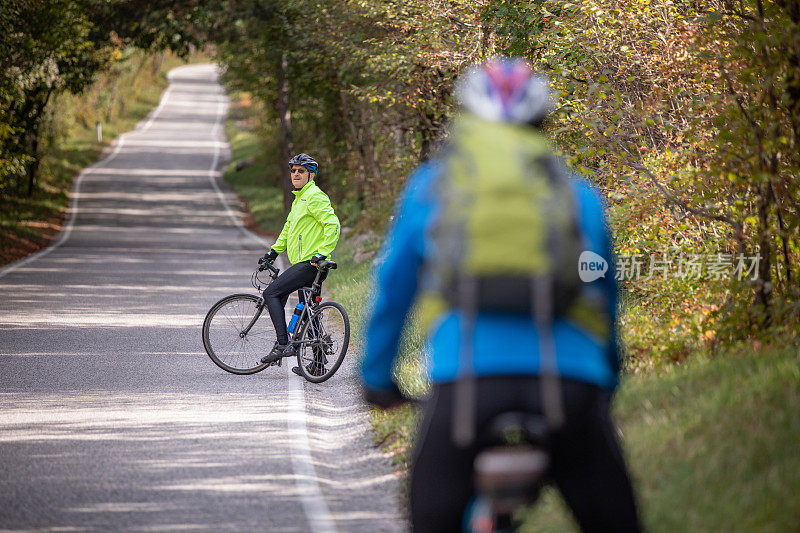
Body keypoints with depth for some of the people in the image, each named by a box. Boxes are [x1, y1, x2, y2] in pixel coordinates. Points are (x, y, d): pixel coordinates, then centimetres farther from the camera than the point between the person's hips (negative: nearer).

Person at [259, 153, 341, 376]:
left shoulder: (315, 196, -11)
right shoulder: (299, 198, 21)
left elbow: (333, 225, -21)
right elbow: (290, 226, 36)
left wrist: (322, 253, -25)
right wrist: (275, 250, 34)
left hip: (310, 263, -10)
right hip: (305, 263, 10)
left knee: (271, 293, -12)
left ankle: (283, 344, -17)